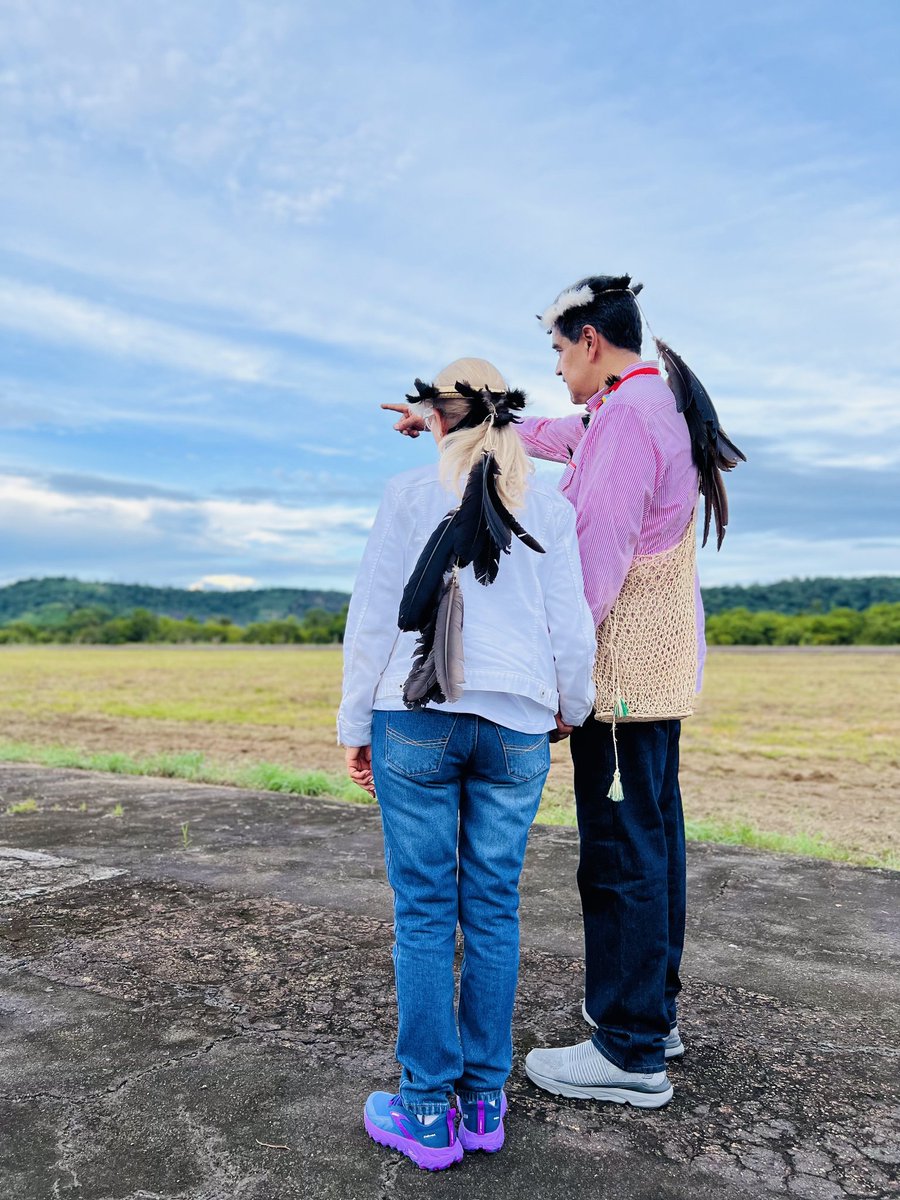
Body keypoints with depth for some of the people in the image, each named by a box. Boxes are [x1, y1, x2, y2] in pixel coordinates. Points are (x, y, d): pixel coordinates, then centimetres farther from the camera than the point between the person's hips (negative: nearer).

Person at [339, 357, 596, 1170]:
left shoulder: (411, 494, 0)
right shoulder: (550, 507, 6)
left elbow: (373, 616, -1)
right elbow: (569, 625, 6)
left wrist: (356, 723, 7)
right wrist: (571, 706, 22)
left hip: (416, 720, -2)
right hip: (517, 726, 3)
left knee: (423, 912, 5)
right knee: (493, 911, 10)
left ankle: (428, 1113, 15)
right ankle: (485, 1102, 22)